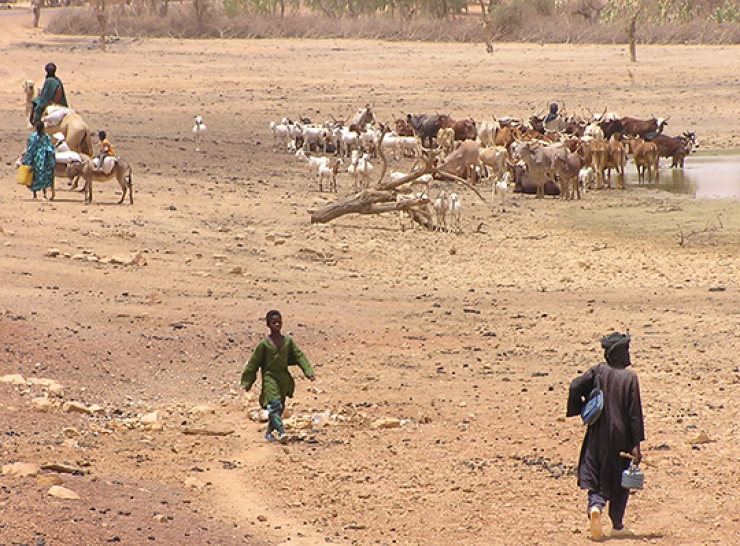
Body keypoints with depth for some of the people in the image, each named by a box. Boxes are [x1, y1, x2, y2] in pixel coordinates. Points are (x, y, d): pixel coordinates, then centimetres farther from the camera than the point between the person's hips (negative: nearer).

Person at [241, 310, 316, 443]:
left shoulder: (288, 341, 5)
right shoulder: (264, 343, -4)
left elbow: (299, 356, 2)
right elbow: (253, 363, 1)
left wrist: (309, 372, -10)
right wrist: (247, 383, 3)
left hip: (284, 378, 4)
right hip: (269, 378, -4)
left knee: (280, 408, 11)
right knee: (274, 405, -20)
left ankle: (269, 433, 27)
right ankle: (281, 432, -31)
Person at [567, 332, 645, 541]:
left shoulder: (598, 371, -1)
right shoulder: (630, 378, -8)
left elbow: (576, 387, -12)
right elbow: (634, 413, -10)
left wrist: (581, 410, 5)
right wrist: (636, 444, -8)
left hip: (598, 436, 2)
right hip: (620, 437, -2)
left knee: (596, 478, 4)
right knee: (620, 482, 14)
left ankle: (595, 506, -26)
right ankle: (617, 525, 20)